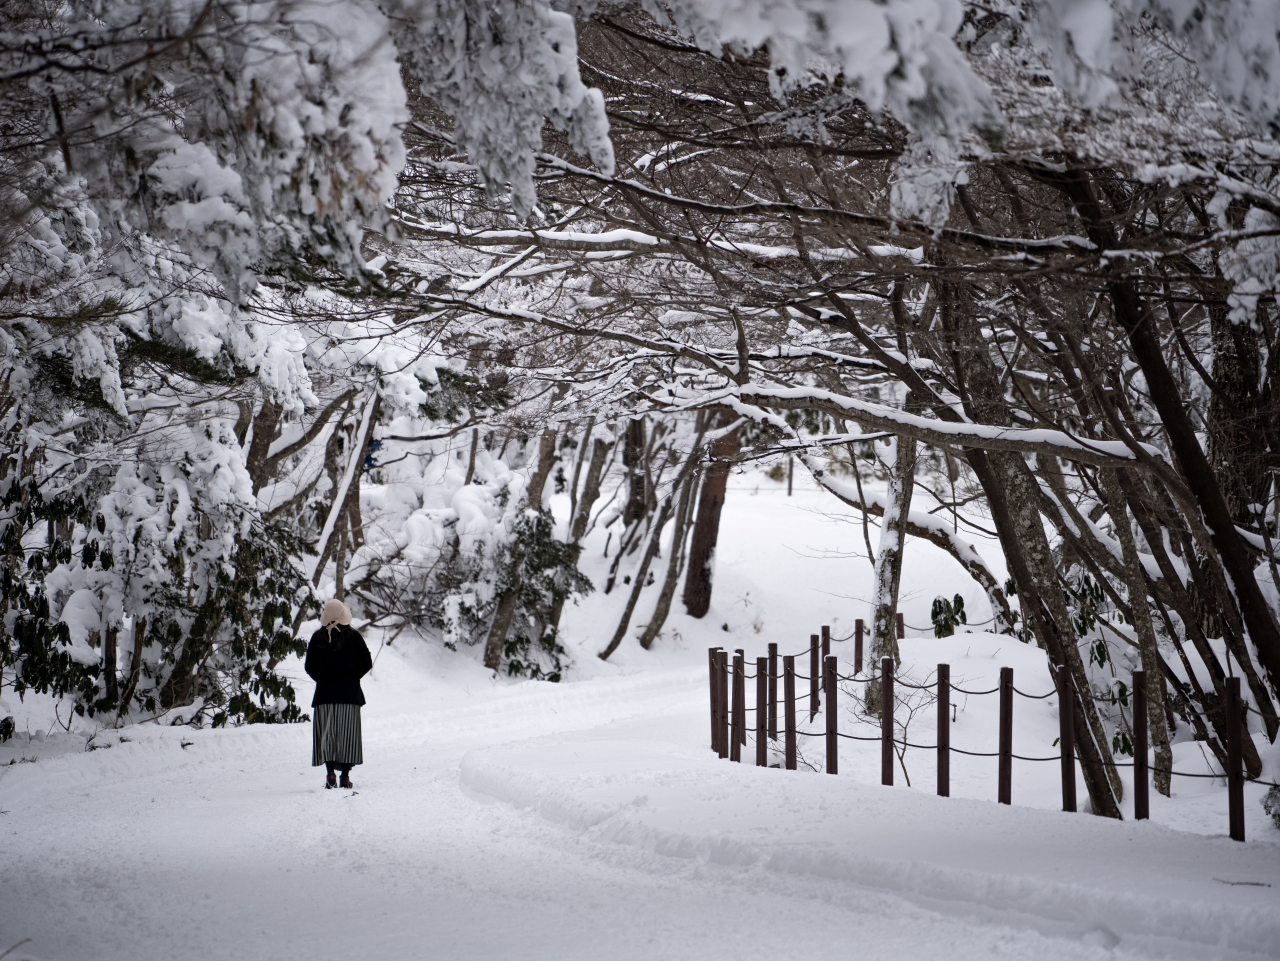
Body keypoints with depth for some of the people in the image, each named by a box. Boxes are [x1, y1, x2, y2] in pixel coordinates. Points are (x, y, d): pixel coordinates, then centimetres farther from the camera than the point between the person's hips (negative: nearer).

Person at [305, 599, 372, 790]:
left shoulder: (317, 637, 1)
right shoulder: (353, 636, -2)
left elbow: (310, 667, 2)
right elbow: (366, 663, -3)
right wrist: (351, 678, 9)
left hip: (324, 693, 1)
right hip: (349, 693, -1)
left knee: (326, 734, 4)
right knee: (347, 734, 3)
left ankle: (330, 774, -10)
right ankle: (345, 776, -1)